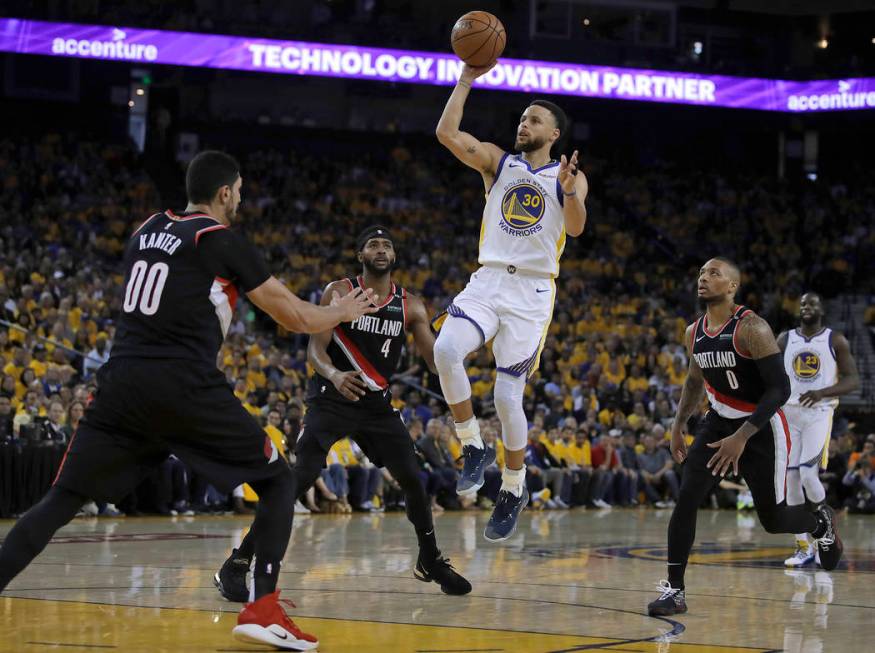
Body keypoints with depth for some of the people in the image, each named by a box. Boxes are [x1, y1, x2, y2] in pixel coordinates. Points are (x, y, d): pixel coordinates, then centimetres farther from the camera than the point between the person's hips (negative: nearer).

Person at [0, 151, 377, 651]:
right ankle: (263, 608, -4)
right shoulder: (224, 241, 2)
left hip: (123, 382, 5)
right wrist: (343, 312, 25)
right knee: (279, 481, 10)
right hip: (186, 388, -5)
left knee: (64, 499, 11)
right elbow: (296, 317, 7)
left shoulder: (146, 231, 18)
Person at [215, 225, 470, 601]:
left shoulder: (410, 306, 5)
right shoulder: (339, 293, -6)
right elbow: (315, 348, -13)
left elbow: (436, 358, 3)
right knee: (299, 479, -17)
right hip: (331, 400, -5)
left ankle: (430, 561, 20)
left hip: (377, 402, 5)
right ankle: (237, 563, -15)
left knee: (411, 478, -1)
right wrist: (334, 374, -35)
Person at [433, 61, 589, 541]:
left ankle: (513, 491, 15)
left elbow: (576, 228, -11)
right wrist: (467, 79, -4)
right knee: (446, 349, -27)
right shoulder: (497, 161, 11)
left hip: (532, 291, -2)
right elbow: (447, 132, -2)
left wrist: (569, 191, -30)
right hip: (488, 280, 2)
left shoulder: (570, 176, 6)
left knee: (508, 397, -6)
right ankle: (474, 449, -9)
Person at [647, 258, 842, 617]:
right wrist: (678, 426, 14)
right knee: (686, 498, -15)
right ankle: (674, 590, -12)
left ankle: (822, 521, 40)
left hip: (762, 427, -5)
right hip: (718, 423, 5)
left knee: (772, 519, 5)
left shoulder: (751, 328, -22)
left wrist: (742, 437, -30)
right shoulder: (694, 333, 0)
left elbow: (780, 389, -24)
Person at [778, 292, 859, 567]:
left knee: (808, 474, -18)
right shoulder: (784, 340, 9)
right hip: (789, 413, 4)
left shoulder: (836, 341, 0)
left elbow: (853, 380, -4)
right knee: (791, 479, -1)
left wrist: (822, 392, -20)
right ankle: (803, 546, 6)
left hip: (819, 413, -4)